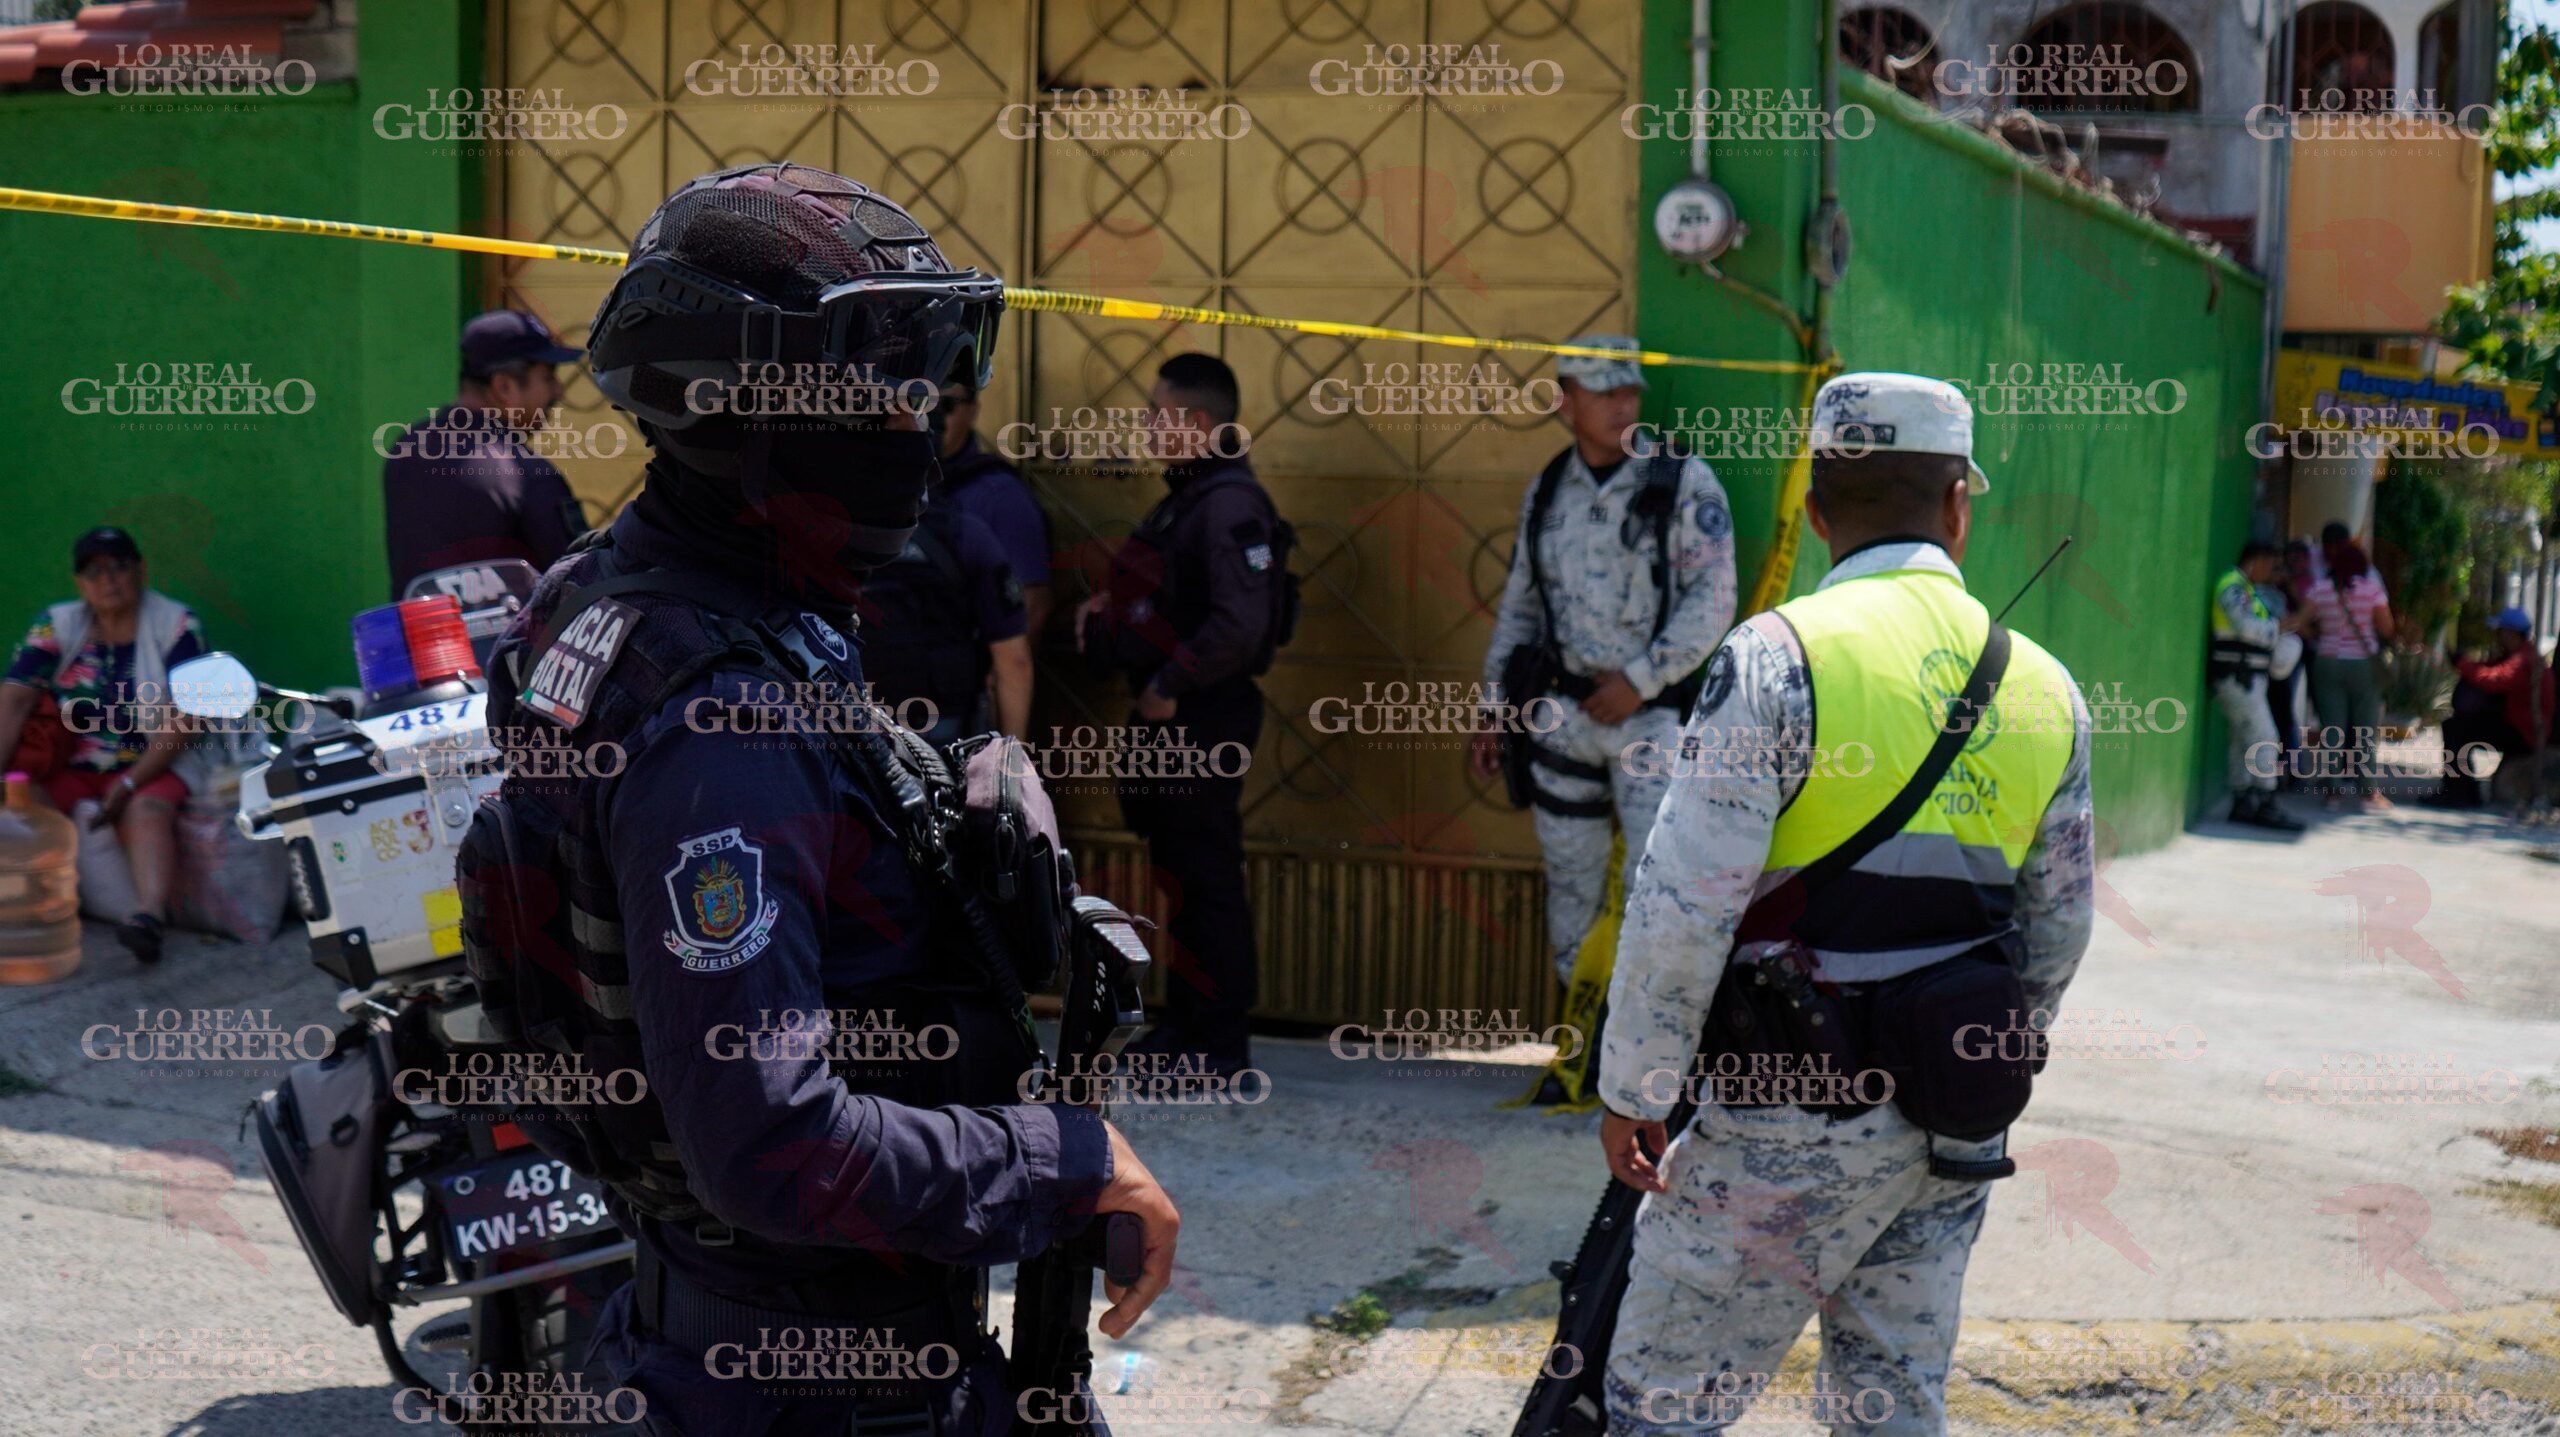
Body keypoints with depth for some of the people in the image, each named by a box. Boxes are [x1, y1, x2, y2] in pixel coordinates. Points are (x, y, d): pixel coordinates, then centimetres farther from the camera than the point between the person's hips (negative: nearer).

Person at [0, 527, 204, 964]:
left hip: (151, 765, -4)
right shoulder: (56, 626, 3)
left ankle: (149, 914, -57)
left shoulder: (177, 626, -4)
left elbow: (180, 724, -11)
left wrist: (129, 785, -22)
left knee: (146, 810, -36)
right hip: (70, 767, 4)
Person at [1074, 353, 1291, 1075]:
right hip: (1170, 717, 10)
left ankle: (1220, 1046, 6)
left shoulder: (1229, 504, -19)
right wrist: (1111, 603, 9)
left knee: (1206, 879, -3)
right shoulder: (1187, 494, 13)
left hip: (1201, 718, -10)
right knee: (1180, 872, 17)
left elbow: (1241, 625, -29)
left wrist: (1169, 688, -21)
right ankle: (1187, 1023, 28)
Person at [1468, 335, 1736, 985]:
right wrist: (1496, 707, 14)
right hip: (1562, 712, 4)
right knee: (1570, 877, 10)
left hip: (1654, 713, -4)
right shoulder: (1545, 490, 9)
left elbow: (1712, 602, -9)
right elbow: (1519, 605, 16)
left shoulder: (1684, 481, -4)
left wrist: (1640, 681, -13)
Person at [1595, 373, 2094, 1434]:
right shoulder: (2046, 686, 6)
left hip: (1795, 1119, -6)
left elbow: (1682, 907, -15)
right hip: (1959, 1132, 6)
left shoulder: (1779, 655, -12)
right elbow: (2056, 938, 13)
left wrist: (1632, 1091, -4)